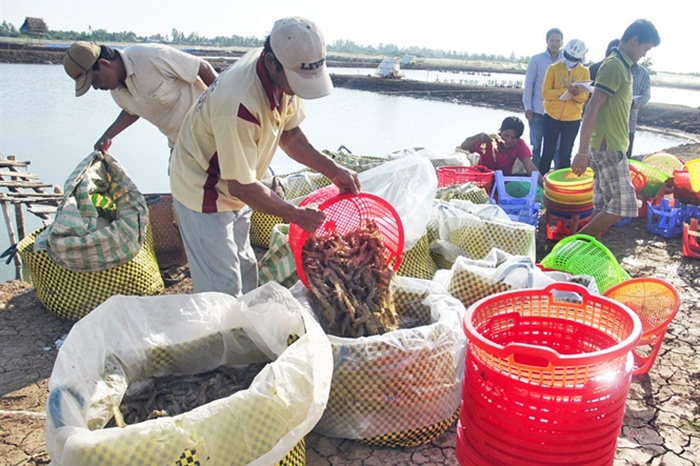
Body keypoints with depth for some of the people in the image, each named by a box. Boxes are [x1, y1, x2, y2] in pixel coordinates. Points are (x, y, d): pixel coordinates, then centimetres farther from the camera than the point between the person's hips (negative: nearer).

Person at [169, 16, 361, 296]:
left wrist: (333, 171, -8)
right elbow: (241, 186, -29)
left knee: (245, 271, 21)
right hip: (203, 192, -8)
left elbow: (289, 133, 2)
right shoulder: (239, 106, -39)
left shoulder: (285, 73, -13)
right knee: (222, 289, -1)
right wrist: (297, 215, -19)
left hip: (234, 187, 8)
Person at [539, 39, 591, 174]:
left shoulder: (584, 71, 3)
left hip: (572, 119, 1)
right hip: (552, 116, -1)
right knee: (548, 153, 3)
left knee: (565, 155, 6)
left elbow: (584, 97, -2)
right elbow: (546, 92, -10)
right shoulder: (553, 68, -2)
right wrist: (566, 91, -22)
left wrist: (577, 93, -24)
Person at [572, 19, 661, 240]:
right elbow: (592, 109, -21)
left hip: (611, 147, 10)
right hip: (608, 148, -10)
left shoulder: (621, 66, 16)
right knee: (623, 205, -6)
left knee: (603, 207, 11)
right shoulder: (614, 66, -14)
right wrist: (582, 152, -25)